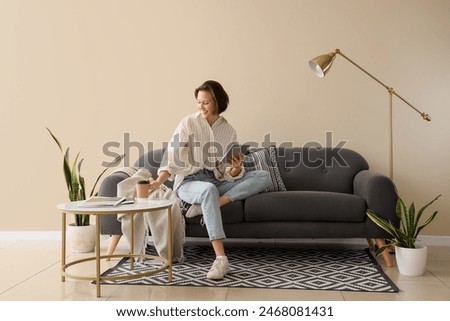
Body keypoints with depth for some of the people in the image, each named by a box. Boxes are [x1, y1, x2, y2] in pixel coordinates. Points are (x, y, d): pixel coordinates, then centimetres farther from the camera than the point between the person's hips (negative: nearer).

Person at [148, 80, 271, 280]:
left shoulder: (229, 131, 7)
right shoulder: (188, 123, -2)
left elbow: (230, 174, 4)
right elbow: (173, 157, -12)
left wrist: (236, 168, -21)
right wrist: (160, 180, -30)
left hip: (218, 182, 4)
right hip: (189, 182, -4)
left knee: (263, 177, -16)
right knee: (209, 190, -41)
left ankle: (205, 207, -30)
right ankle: (221, 259, -48)